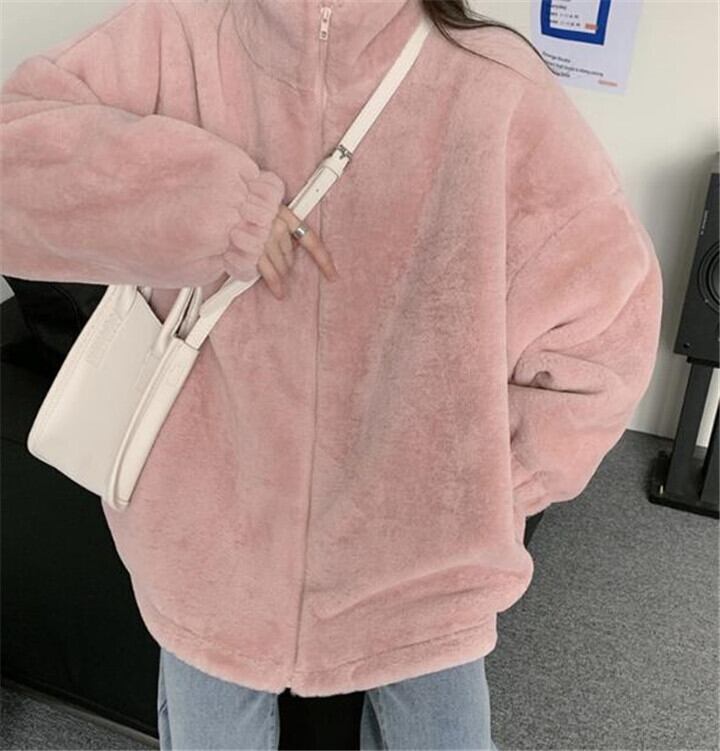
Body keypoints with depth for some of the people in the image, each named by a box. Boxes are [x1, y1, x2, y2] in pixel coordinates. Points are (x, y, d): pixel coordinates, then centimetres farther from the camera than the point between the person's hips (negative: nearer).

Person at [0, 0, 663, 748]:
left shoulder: (498, 89, -16)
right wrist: (205, 200, -25)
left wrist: (485, 490, -8)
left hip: (419, 556, -1)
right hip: (215, 533, 2)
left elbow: (606, 314, -10)